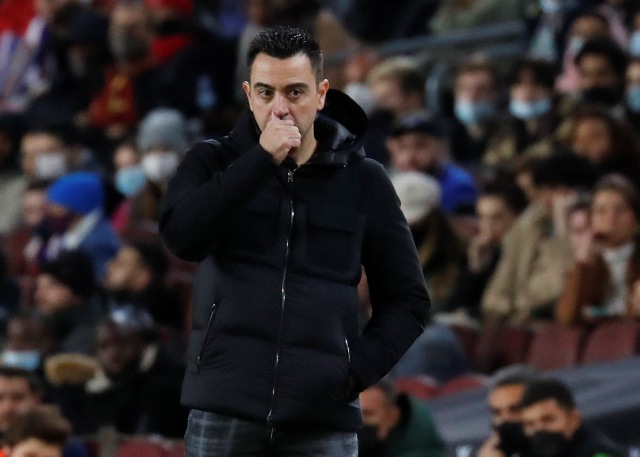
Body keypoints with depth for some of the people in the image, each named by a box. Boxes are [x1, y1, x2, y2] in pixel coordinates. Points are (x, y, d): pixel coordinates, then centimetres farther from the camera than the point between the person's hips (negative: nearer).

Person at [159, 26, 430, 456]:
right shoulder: (214, 161, 6)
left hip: (323, 418, 0)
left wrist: (359, 368, -3)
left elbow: (407, 299, 11)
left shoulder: (364, 181, 6)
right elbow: (181, 235, -15)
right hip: (224, 410, 0)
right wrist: (262, 160, -16)